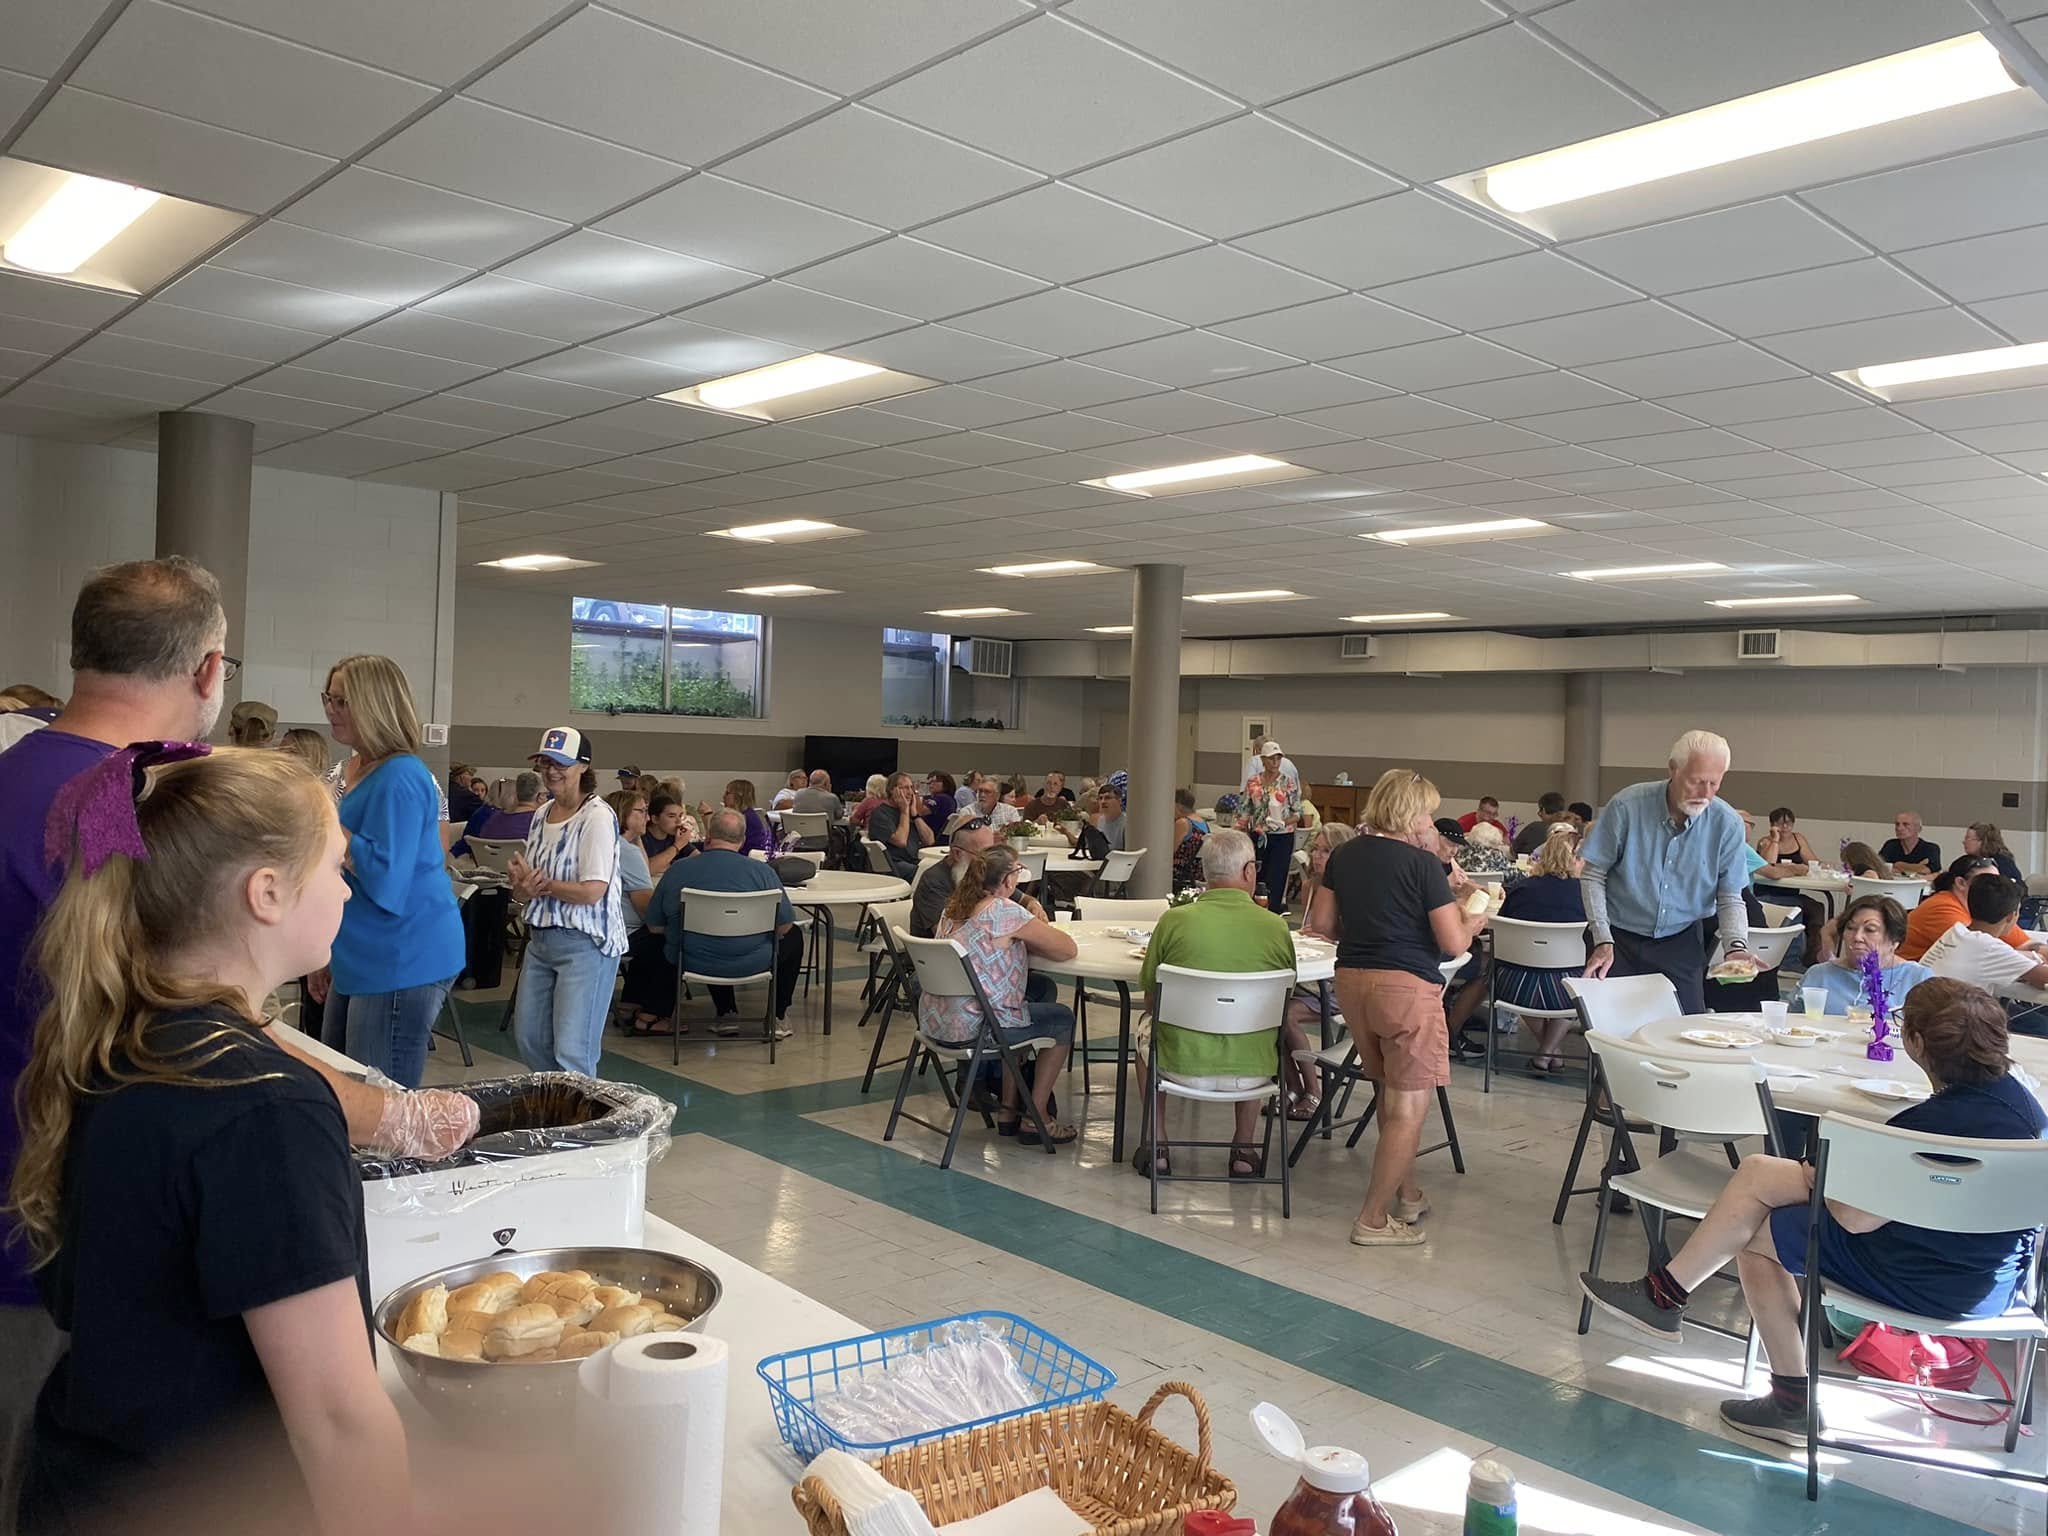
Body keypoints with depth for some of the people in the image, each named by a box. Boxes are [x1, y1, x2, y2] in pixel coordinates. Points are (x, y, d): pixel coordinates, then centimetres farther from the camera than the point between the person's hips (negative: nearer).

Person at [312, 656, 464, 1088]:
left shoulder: (400, 778, -17)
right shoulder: (360, 771, 14)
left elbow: (384, 881, -24)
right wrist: (329, 953, 24)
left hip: (404, 960, -10)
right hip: (362, 960, 10)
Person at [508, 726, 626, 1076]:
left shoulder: (598, 817, -14)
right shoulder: (542, 815, 10)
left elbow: (592, 891, -21)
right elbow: (524, 888, 12)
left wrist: (538, 883, -9)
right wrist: (523, 885, -13)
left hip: (585, 944, -9)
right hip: (541, 939, 9)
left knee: (572, 1052, -9)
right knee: (528, 1038, 15)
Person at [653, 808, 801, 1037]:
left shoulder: (676, 871, -7)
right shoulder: (761, 871, -11)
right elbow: (784, 926, -6)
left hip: (692, 964, 3)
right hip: (750, 964, -2)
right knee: (793, 937, 26)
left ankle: (727, 1015, 33)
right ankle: (777, 1017, 26)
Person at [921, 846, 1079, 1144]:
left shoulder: (955, 907, 9)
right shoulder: (1006, 912, -16)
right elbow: (1069, 949, -10)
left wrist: (1024, 940, 9)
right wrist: (1037, 935, 9)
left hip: (934, 1021, 8)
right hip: (971, 1027, -8)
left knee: (1021, 1008, 32)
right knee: (1063, 1018, 12)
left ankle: (1009, 1111, 33)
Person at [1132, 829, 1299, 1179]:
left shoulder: (1174, 920, -10)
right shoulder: (1276, 927, -7)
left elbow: (1150, 1002, 2)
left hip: (1183, 1065, -1)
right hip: (1253, 1070, 1)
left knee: (1147, 1030, 32)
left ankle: (1155, 1148, 32)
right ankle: (1244, 1149, 35)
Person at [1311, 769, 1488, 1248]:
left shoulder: (1344, 855, 6)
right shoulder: (1423, 864, -11)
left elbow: (1321, 921, 9)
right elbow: (1454, 943, -11)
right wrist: (1474, 919, 9)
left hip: (1352, 979, 7)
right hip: (1407, 986, -7)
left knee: (1390, 1096, 22)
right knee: (1408, 1108, 2)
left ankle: (1408, 1194, 32)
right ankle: (1373, 1219, 3)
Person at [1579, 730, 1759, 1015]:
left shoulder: (1727, 824, -8)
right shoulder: (1627, 806, -15)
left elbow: (1730, 898, -3)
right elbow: (1593, 875, -8)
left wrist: (1736, 946, -22)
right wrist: (1603, 941, -15)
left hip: (1681, 944, 2)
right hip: (1620, 940, -2)